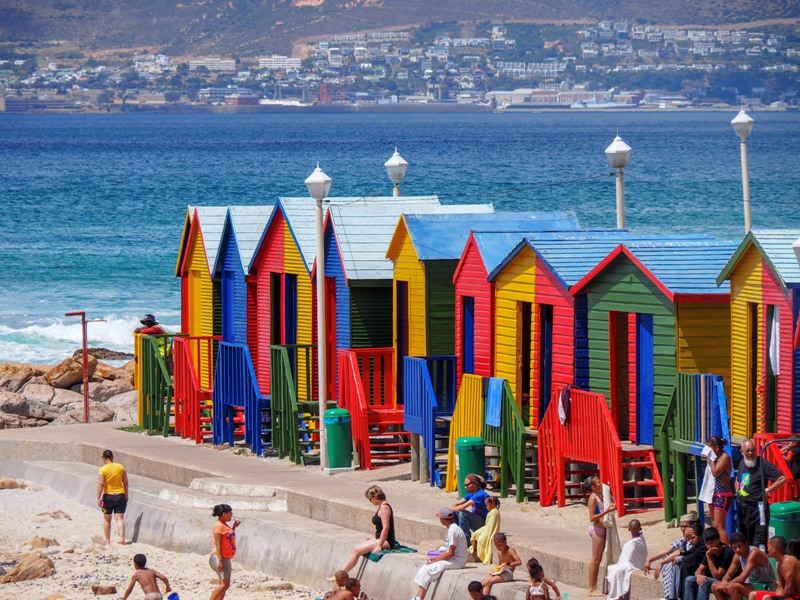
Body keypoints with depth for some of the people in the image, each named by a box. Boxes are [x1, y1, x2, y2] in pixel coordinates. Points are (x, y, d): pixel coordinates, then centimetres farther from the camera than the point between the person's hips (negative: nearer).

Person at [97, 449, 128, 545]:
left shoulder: (102, 470, -9)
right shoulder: (121, 467, 1)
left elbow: (101, 484, -15)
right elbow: (125, 482, 5)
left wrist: (98, 498, -14)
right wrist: (126, 495, 14)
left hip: (108, 496, -2)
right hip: (120, 495, 2)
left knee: (107, 519, 13)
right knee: (120, 518, 0)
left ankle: (107, 541, 16)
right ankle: (122, 537, -20)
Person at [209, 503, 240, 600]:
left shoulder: (224, 525, 15)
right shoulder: (219, 526, -14)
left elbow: (229, 538, 28)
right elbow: (218, 544, -20)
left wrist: (234, 527, 16)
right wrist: (220, 561, -25)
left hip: (225, 559, 11)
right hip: (219, 558, -11)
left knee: (225, 585, 11)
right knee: (224, 584, -18)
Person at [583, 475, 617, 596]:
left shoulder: (599, 497, 14)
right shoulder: (593, 498, -13)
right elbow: (592, 517, -19)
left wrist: (610, 508, 9)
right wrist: (606, 511, -23)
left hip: (601, 529, 9)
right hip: (596, 529, -9)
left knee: (598, 559, 11)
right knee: (595, 559, -7)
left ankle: (594, 588, 15)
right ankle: (592, 589, -5)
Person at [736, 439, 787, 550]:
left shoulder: (763, 464, -11)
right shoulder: (742, 464, 13)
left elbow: (782, 479, -16)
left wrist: (766, 490, -14)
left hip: (756, 507, -8)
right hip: (742, 506, 8)